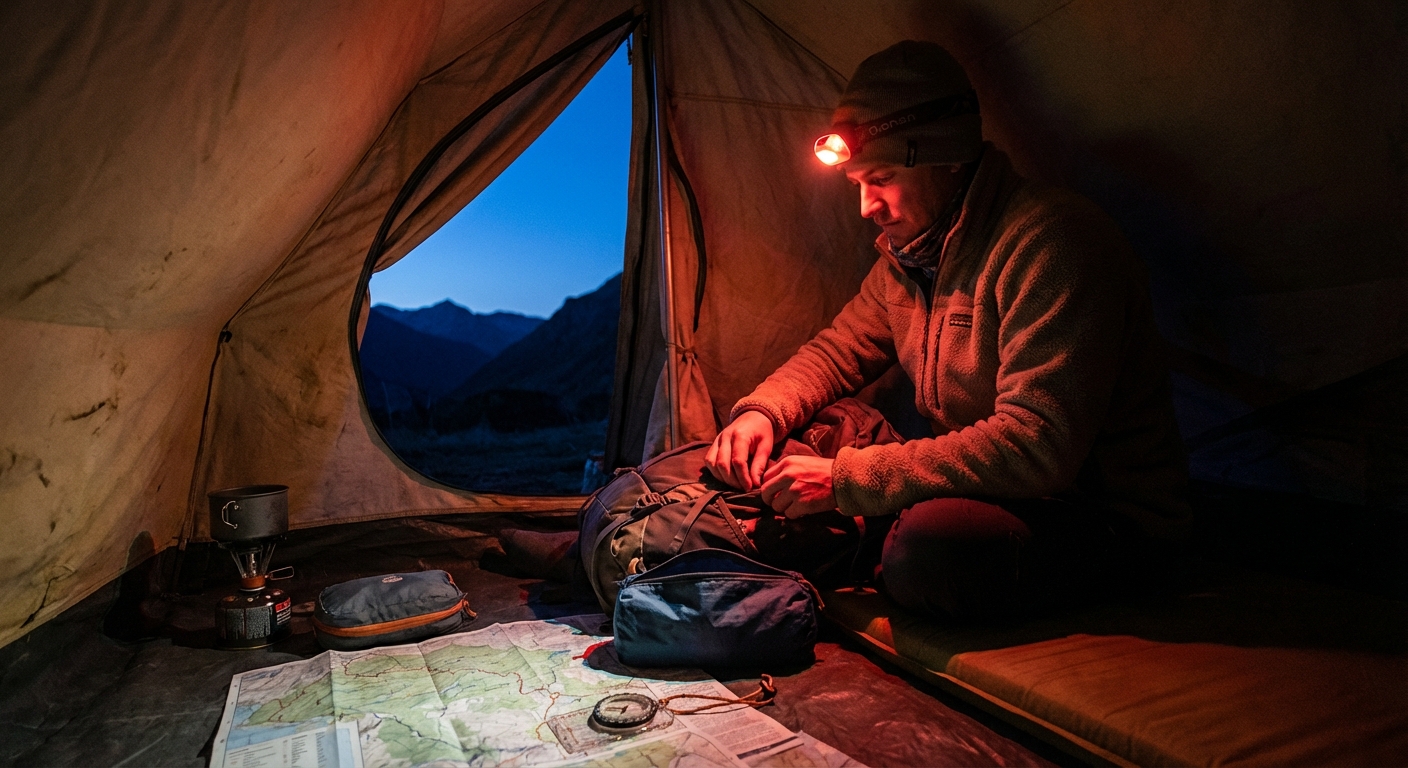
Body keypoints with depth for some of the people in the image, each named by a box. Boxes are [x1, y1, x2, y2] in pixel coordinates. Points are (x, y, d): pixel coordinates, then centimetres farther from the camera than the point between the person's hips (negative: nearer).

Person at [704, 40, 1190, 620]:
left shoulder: (1049, 242, -25)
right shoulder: (908, 250, 3)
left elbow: (1036, 446, -33)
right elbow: (838, 350, 12)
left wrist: (845, 479, -33)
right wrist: (760, 411, -10)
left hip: (1109, 513, -7)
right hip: (988, 482, 7)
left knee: (927, 549, -36)